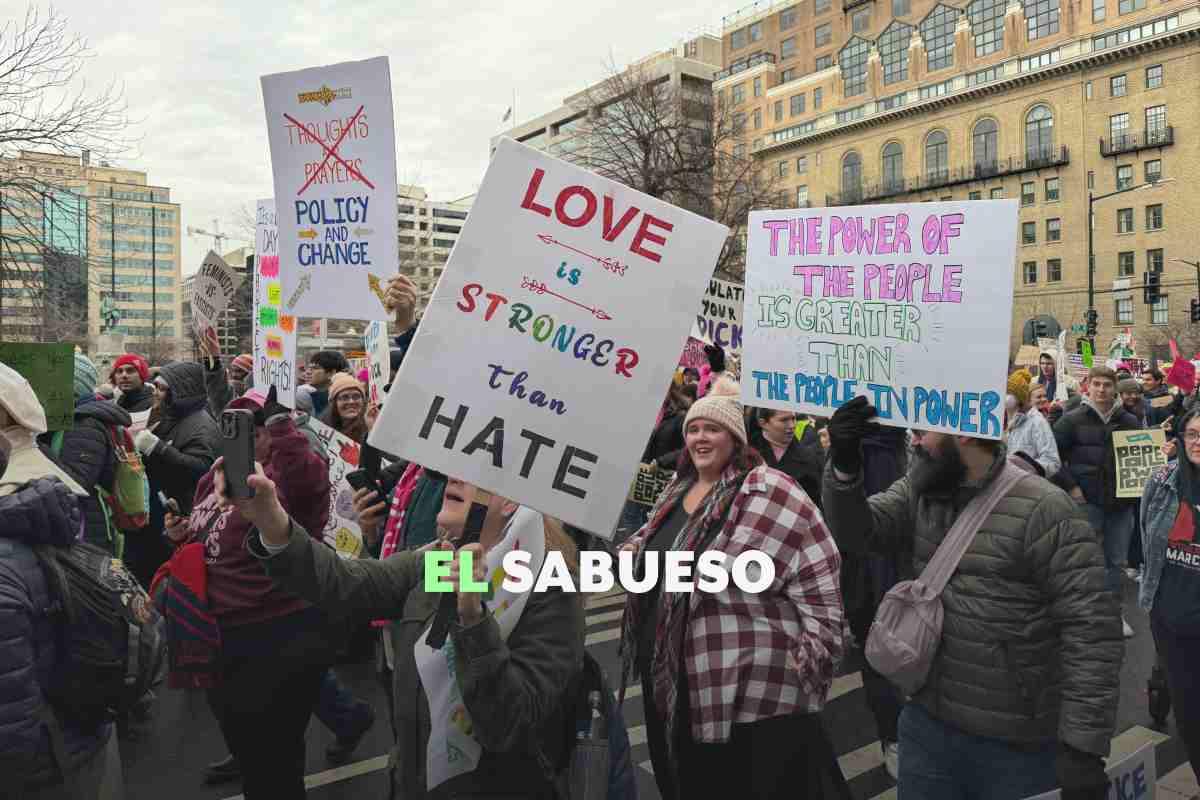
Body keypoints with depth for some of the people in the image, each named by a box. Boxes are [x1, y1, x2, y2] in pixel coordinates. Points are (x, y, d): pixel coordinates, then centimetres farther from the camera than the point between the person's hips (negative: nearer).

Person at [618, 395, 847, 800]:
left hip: (751, 688, -7)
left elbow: (818, 578, -18)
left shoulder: (767, 490, -16)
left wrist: (810, 659, -20)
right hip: (669, 677, 8)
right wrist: (635, 549, 6)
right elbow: (657, 544, 27)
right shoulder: (678, 488, 10)